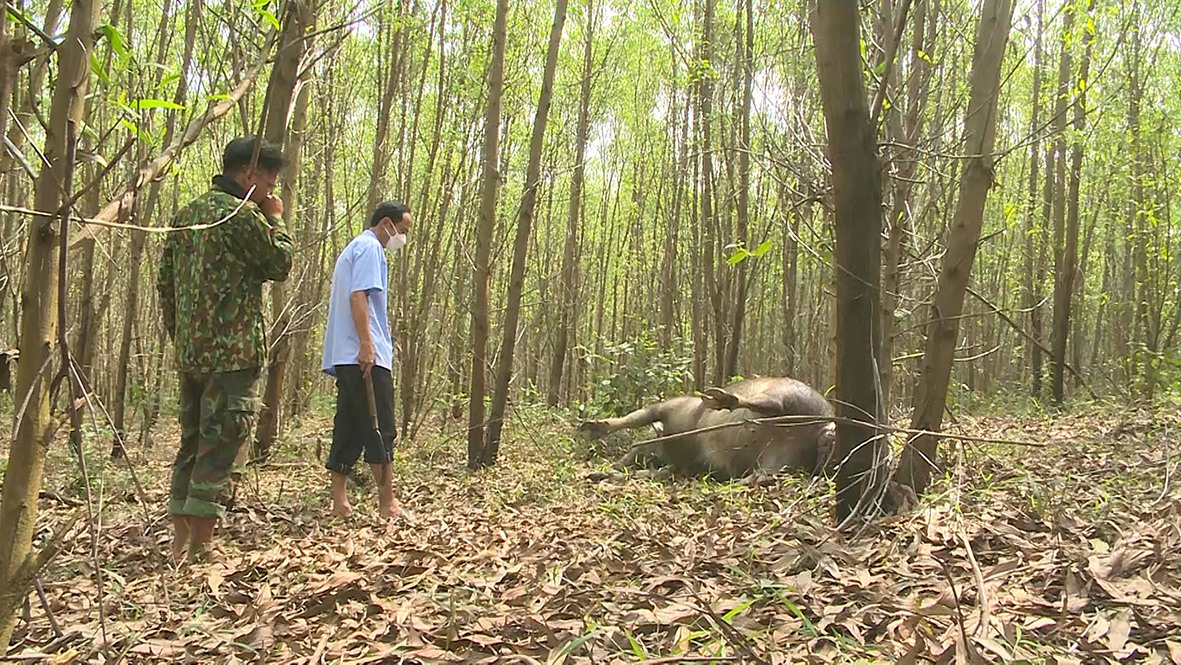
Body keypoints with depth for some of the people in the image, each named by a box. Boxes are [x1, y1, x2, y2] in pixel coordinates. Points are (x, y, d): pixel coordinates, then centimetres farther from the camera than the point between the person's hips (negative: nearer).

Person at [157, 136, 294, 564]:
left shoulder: (186, 215, 15)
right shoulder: (244, 215, -10)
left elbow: (164, 282, 16)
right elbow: (280, 265, 0)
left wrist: (178, 334, 21)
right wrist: (276, 221, 12)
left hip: (189, 352, 8)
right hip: (233, 352, -8)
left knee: (191, 443, 14)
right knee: (219, 448, -3)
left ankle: (180, 544, 18)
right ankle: (201, 548, 0)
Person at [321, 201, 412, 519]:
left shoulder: (353, 248, 27)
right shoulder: (370, 247, -4)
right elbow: (358, 295, -17)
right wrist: (367, 344, -23)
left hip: (344, 358, 10)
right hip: (365, 356, -10)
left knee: (349, 430, 7)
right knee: (380, 430, -7)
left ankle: (339, 502, 7)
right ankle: (387, 503, -4)